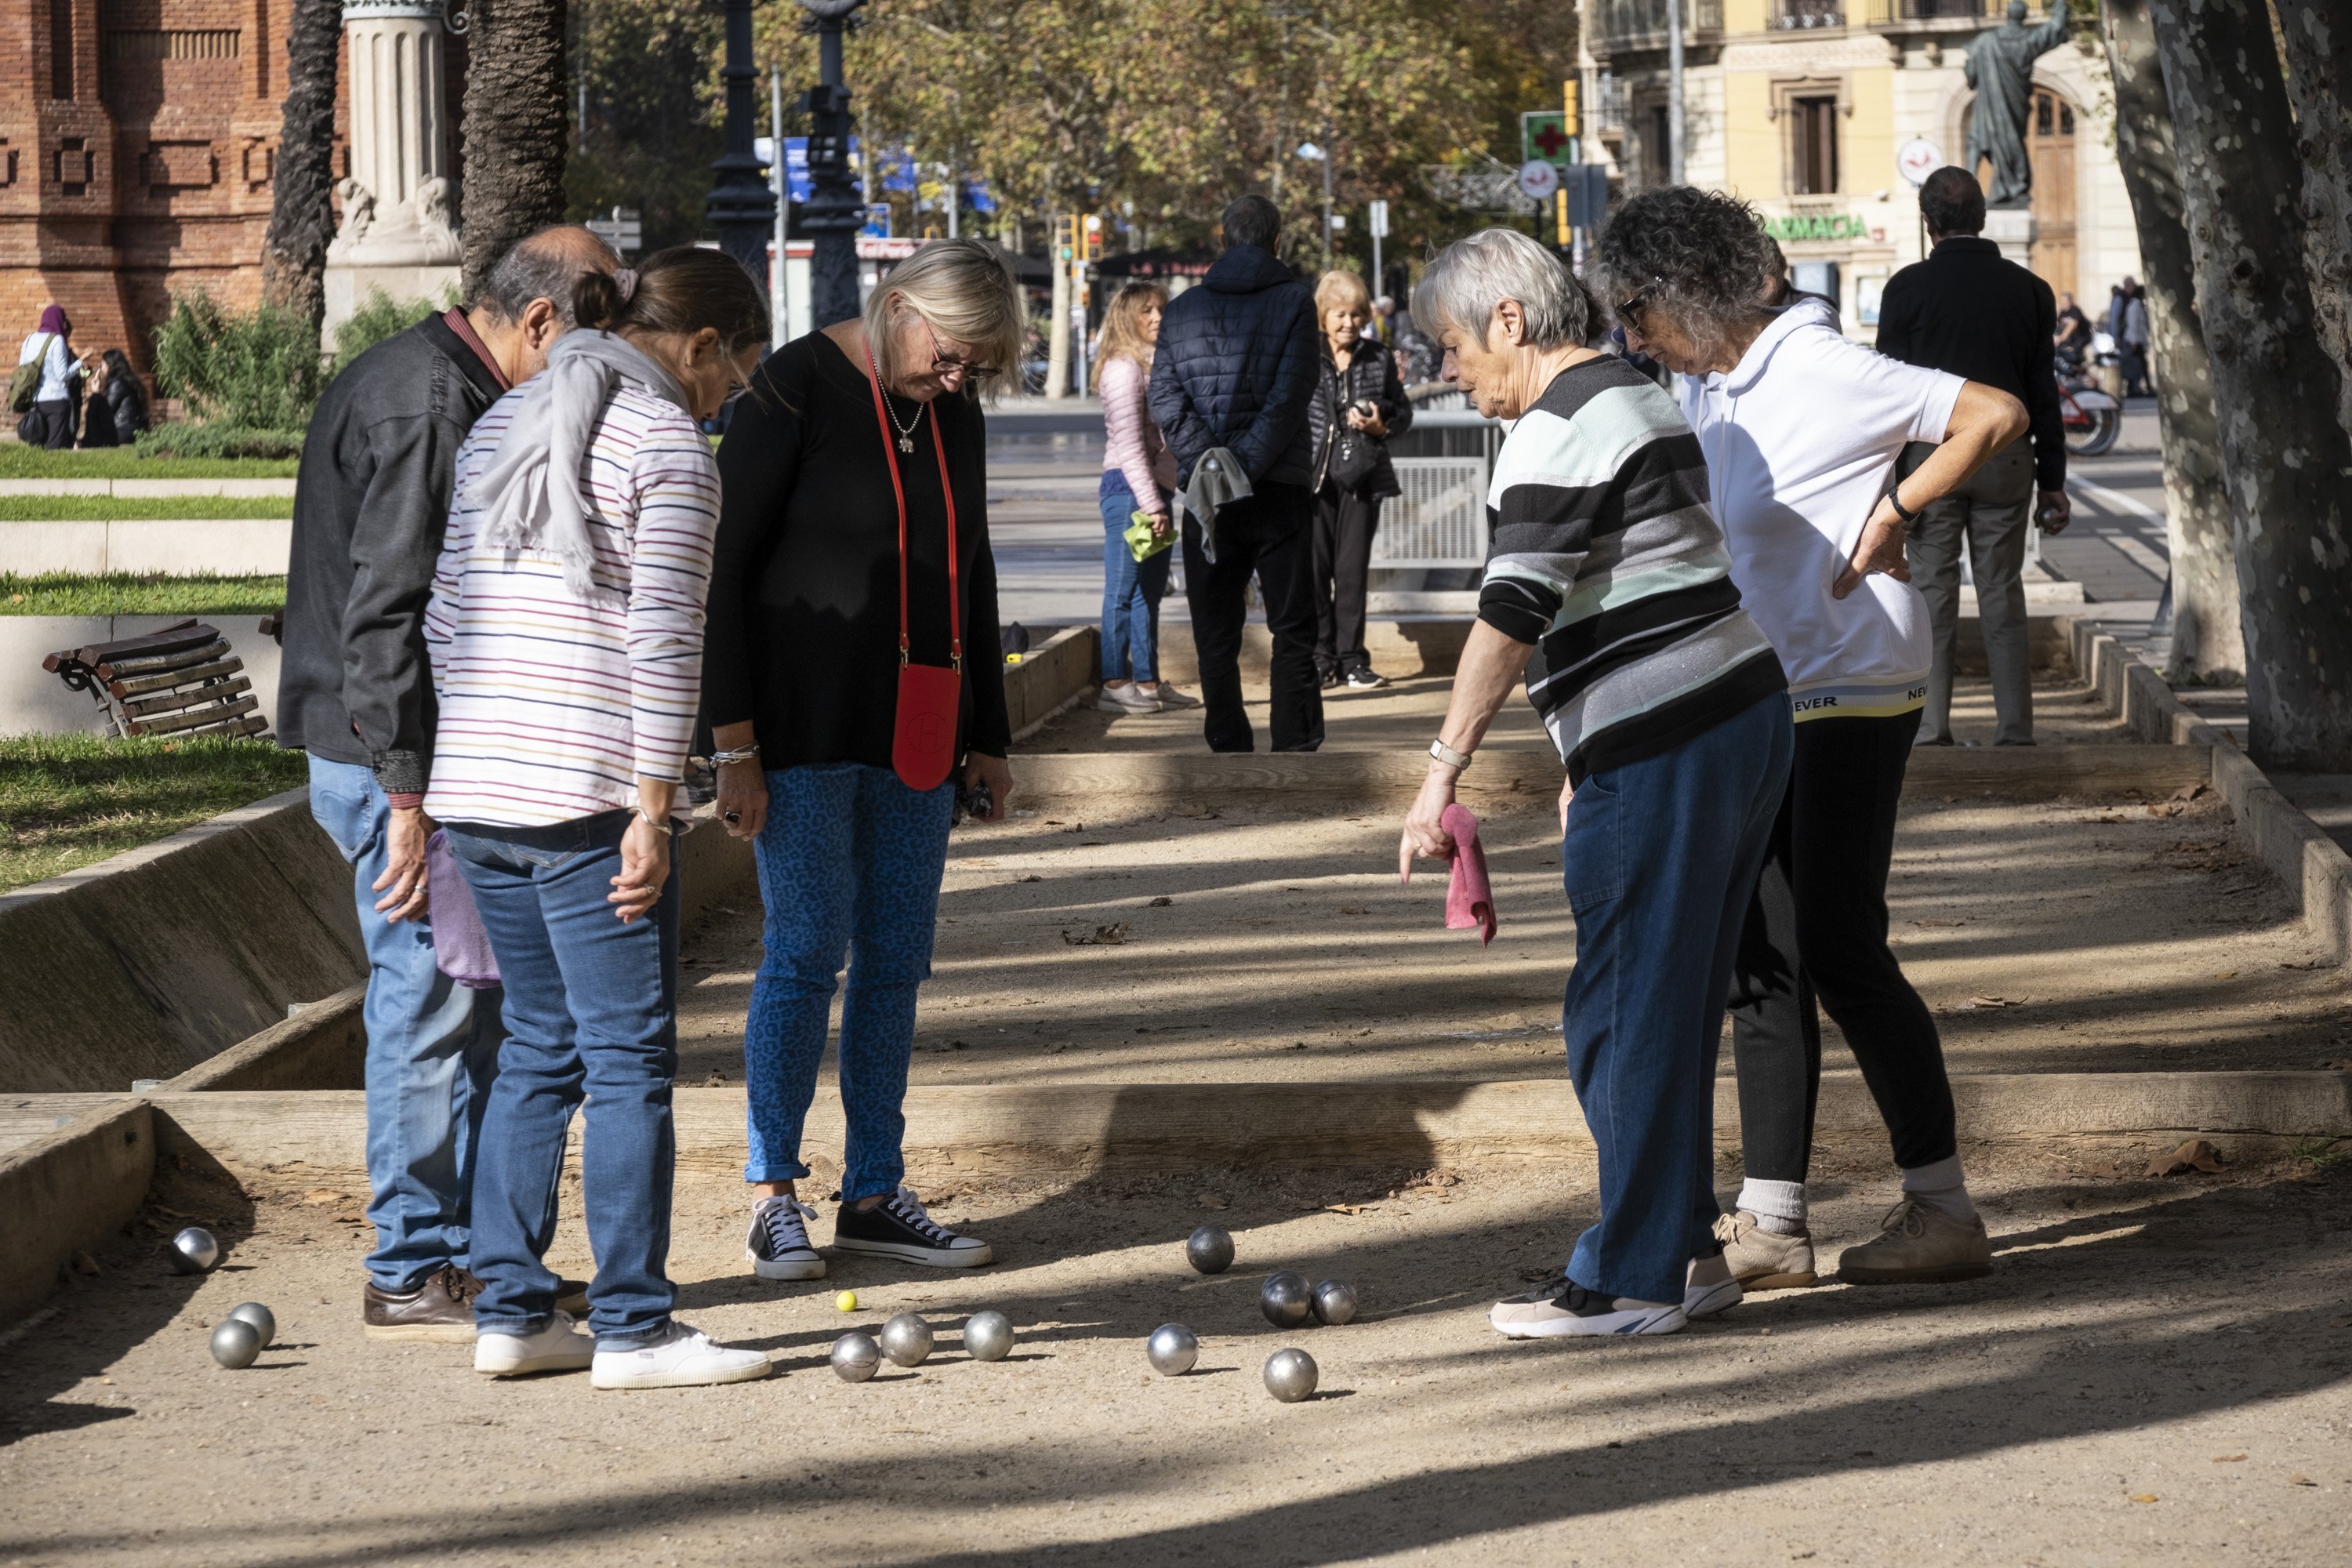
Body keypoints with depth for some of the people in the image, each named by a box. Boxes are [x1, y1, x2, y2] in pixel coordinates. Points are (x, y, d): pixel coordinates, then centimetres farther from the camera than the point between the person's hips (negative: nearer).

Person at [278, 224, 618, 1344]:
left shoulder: (444, 390, 15)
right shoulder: (428, 408, -18)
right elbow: (384, 612, -24)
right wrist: (409, 795, -25)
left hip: (415, 755, 10)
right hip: (393, 758, -10)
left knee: (476, 1003, 14)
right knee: (431, 1004, -5)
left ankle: (470, 1252, 20)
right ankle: (411, 1275, 2)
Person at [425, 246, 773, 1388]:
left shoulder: (500, 429, 16)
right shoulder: (667, 446, -7)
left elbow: (444, 616, 16)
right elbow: (662, 640, -14)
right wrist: (654, 809, -13)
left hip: (476, 791, 8)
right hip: (591, 797, -7)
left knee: (537, 1047, 15)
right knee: (630, 1059, 0)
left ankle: (509, 1311, 15)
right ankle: (632, 1328, 3)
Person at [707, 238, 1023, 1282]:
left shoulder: (955, 412, 10)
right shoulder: (795, 390, -10)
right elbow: (721, 567, -11)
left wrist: (986, 737, 18)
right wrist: (734, 746, -14)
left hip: (915, 736, 6)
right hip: (805, 729, -6)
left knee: (898, 958, 6)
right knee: (808, 951, -7)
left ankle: (873, 1195, 13)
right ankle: (772, 1195, 2)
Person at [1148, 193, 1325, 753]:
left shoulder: (1184, 309, 8)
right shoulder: (1294, 301, -2)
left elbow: (1165, 398, -3)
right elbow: (1289, 397, -13)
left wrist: (1208, 462, -12)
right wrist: (1245, 468, -14)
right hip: (1279, 491, -2)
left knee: (1216, 636, 7)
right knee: (1292, 631, 3)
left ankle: (1231, 755, 4)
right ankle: (1294, 755, -2)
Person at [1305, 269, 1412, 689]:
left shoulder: (1379, 361, 8)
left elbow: (1404, 413, 16)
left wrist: (1382, 426, -6)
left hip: (1362, 478, 2)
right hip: (1314, 478, -2)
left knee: (1353, 569, 3)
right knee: (1316, 568, -2)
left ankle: (1352, 659, 9)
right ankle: (1321, 659, 5)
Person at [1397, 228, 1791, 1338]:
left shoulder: (1557, 434, -13)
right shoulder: (1640, 402, 19)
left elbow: (1513, 615, -22)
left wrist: (1443, 771, -23)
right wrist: (1594, 766, 27)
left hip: (1661, 750, -10)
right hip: (1745, 709, 10)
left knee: (1625, 1013, -4)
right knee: (1680, 1007, 15)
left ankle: (1634, 1278, 1)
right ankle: (1683, 1247, 20)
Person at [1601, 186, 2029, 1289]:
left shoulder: (1821, 370, -15)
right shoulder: (1699, 390, 11)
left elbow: (1997, 415, -16)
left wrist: (1891, 512, -15)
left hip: (1852, 693, -9)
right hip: (1760, 702, 9)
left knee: (1839, 948, -8)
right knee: (1763, 955, 6)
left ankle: (1944, 1209, 1)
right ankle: (1771, 1223, 10)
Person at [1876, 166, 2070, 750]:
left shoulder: (1909, 287, -3)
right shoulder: (2029, 289, 5)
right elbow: (2044, 391, 7)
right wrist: (2052, 480, 12)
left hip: (1929, 454, -2)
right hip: (2006, 456, 2)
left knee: (1932, 595, 1)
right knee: (2003, 597, 6)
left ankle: (1930, 733, -1)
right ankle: (2015, 731, 4)